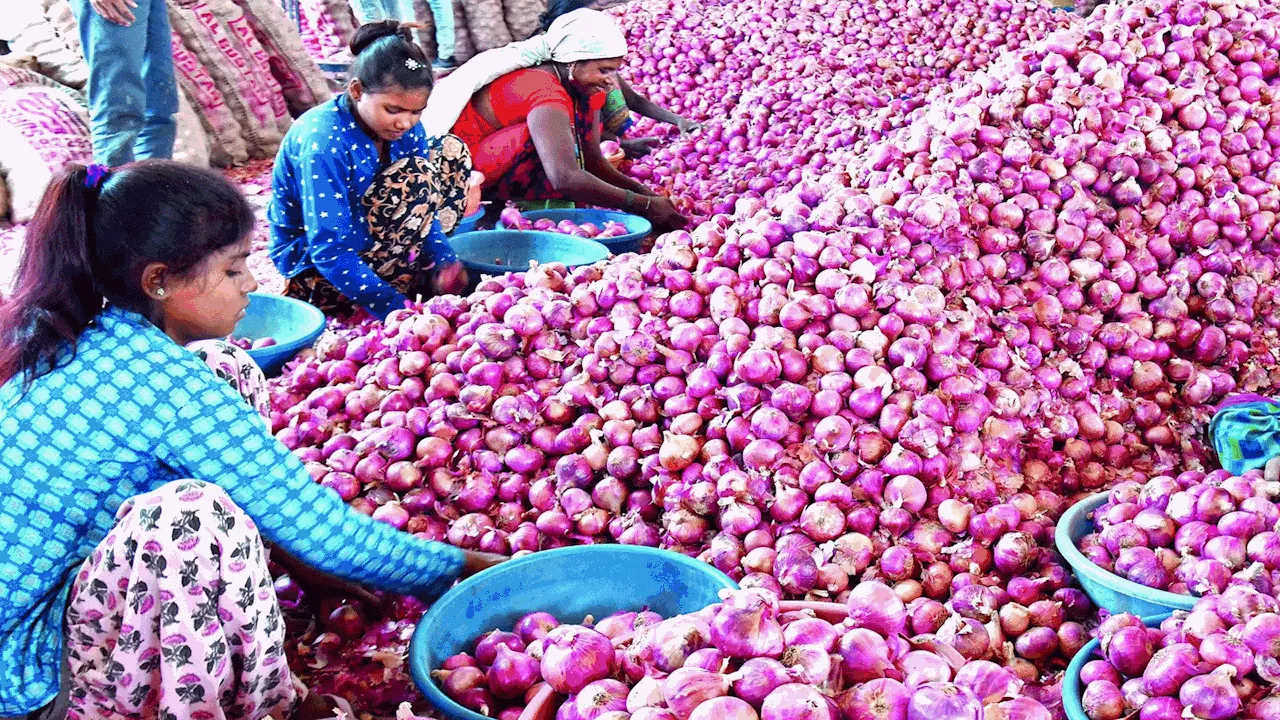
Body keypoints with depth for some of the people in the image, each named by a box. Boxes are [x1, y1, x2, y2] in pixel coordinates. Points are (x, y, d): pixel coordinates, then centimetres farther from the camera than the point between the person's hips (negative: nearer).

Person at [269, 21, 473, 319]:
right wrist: (396, 308, -35)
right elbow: (330, 252, -32)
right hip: (315, 268, -8)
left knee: (451, 152, 2)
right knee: (415, 177, -26)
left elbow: (424, 207, 1)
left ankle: (415, 269, -3)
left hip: (364, 237, 8)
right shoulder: (322, 142, -30)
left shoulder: (405, 125, -8)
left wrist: (442, 259, -17)